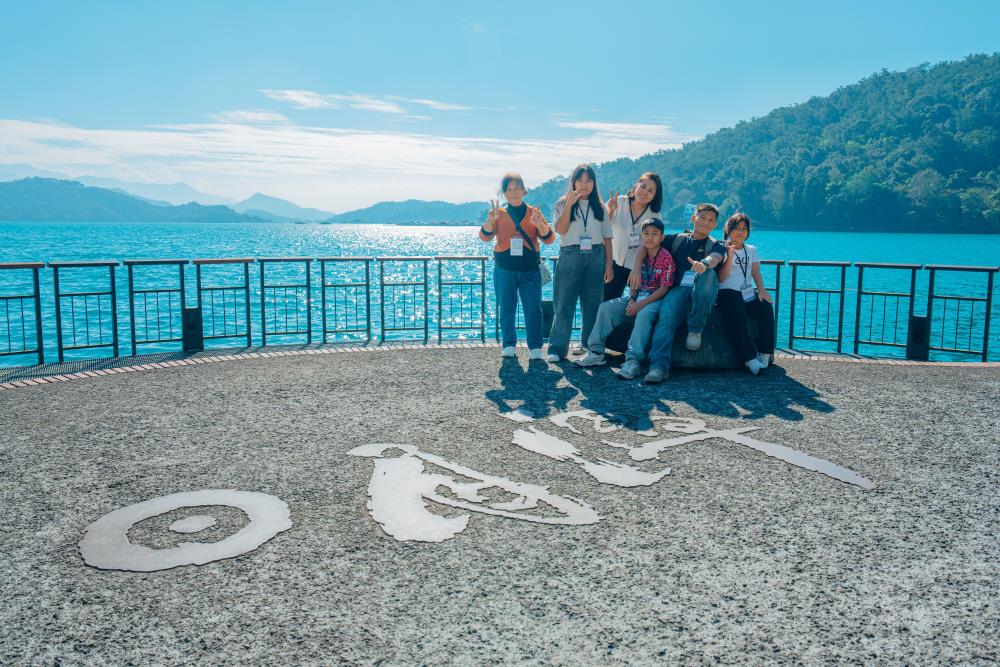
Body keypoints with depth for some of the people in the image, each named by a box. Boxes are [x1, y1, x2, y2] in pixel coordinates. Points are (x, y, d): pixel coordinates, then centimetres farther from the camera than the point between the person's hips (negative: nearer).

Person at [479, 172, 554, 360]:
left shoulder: (533, 212, 4)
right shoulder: (499, 214, 5)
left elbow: (549, 238, -2)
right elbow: (485, 236, -7)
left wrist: (539, 224, -23)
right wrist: (491, 219, -26)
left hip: (530, 271, 0)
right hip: (504, 271, 1)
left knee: (533, 310, -4)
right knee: (506, 310, 5)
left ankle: (535, 348, 0)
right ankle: (509, 346, 14)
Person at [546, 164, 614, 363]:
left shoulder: (600, 208, 14)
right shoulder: (563, 204, 7)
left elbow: (607, 238, 11)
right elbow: (560, 230, -8)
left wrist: (609, 265, 4)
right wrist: (569, 204, -16)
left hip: (595, 257, 2)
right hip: (570, 256, -2)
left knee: (593, 304, 3)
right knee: (564, 303, -5)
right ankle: (557, 348, -3)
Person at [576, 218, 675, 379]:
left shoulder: (666, 257, -10)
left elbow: (664, 288, -14)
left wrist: (641, 304, -20)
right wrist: (631, 299, -8)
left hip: (656, 298, -7)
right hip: (638, 296, 7)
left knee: (644, 314, -38)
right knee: (606, 307, -7)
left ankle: (633, 360, -41)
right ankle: (596, 352, -7)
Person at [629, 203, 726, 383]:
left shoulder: (716, 245, 15)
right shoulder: (677, 240, 22)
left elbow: (715, 258, -11)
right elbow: (644, 246, 20)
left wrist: (704, 264, -37)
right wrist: (637, 267, 0)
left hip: (703, 294, -1)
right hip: (679, 290, 1)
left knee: (708, 274, -34)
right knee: (667, 314, -31)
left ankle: (695, 330, -24)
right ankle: (659, 366, -44)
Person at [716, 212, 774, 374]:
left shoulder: (751, 250, 23)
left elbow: (756, 273, 10)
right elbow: (721, 278, -3)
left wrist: (761, 290, -9)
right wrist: (730, 256, -14)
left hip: (748, 294, 4)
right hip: (728, 293, -4)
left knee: (766, 308, -26)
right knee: (737, 314, -34)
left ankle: (764, 355, -25)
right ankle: (750, 359, -36)